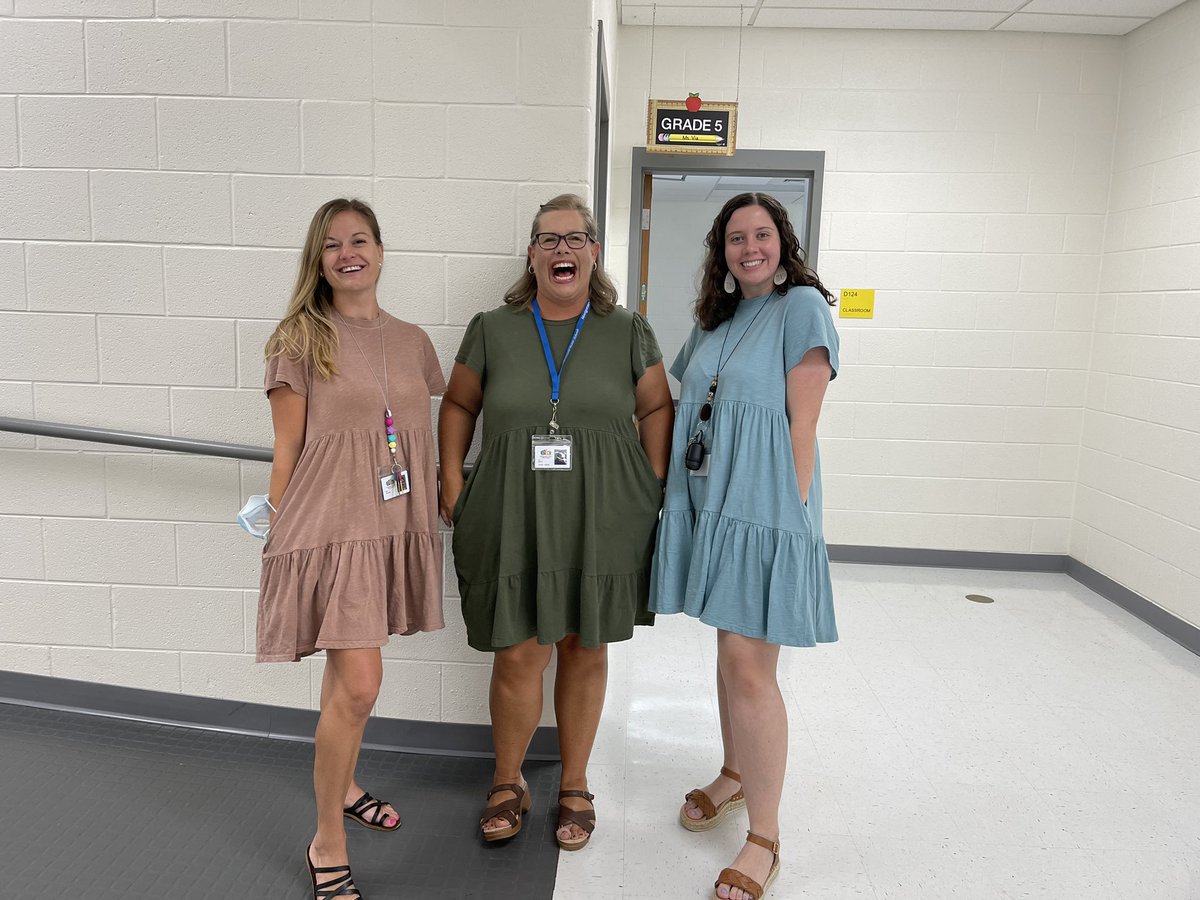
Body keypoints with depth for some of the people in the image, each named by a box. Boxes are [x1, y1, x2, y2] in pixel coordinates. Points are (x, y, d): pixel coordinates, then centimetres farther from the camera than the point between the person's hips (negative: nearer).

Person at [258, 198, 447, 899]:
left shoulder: (412, 341, 9)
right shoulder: (300, 339, -3)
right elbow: (288, 451, -2)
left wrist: (438, 507, 12)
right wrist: (278, 532, 1)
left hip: (395, 526, 5)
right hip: (331, 526, -4)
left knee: (348, 677, 17)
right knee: (359, 685, -10)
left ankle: (344, 787, 44)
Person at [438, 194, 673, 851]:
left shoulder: (628, 331, 6)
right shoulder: (492, 329, 6)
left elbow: (656, 409, 9)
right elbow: (458, 404, 14)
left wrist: (655, 492, 1)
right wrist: (451, 481, 5)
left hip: (602, 522, 1)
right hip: (514, 520, 0)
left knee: (584, 650, 11)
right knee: (518, 654, 2)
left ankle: (574, 785, 30)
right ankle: (507, 783, 26)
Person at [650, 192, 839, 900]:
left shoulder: (802, 306, -7)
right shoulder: (716, 318, 15)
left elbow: (803, 422, -12)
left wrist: (793, 512, -15)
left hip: (763, 514, -7)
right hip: (711, 507, 7)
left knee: (749, 667, -6)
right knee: (730, 647, 18)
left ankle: (765, 840, 8)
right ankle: (736, 775, 38)